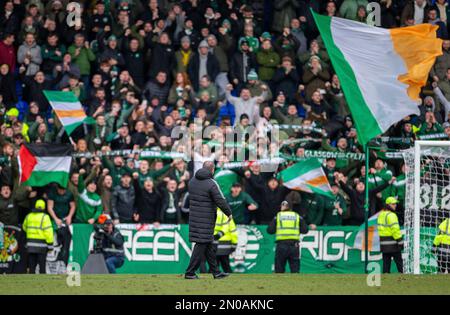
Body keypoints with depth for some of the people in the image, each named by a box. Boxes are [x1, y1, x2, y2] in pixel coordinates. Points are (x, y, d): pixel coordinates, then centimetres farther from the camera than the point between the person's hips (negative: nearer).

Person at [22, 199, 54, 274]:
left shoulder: (29, 216, 8)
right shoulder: (44, 217, -9)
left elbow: (24, 227, 24)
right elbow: (48, 231, -14)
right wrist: (50, 244, -10)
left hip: (30, 244, 5)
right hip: (41, 245, -5)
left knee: (31, 265, 9)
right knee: (42, 265, 0)